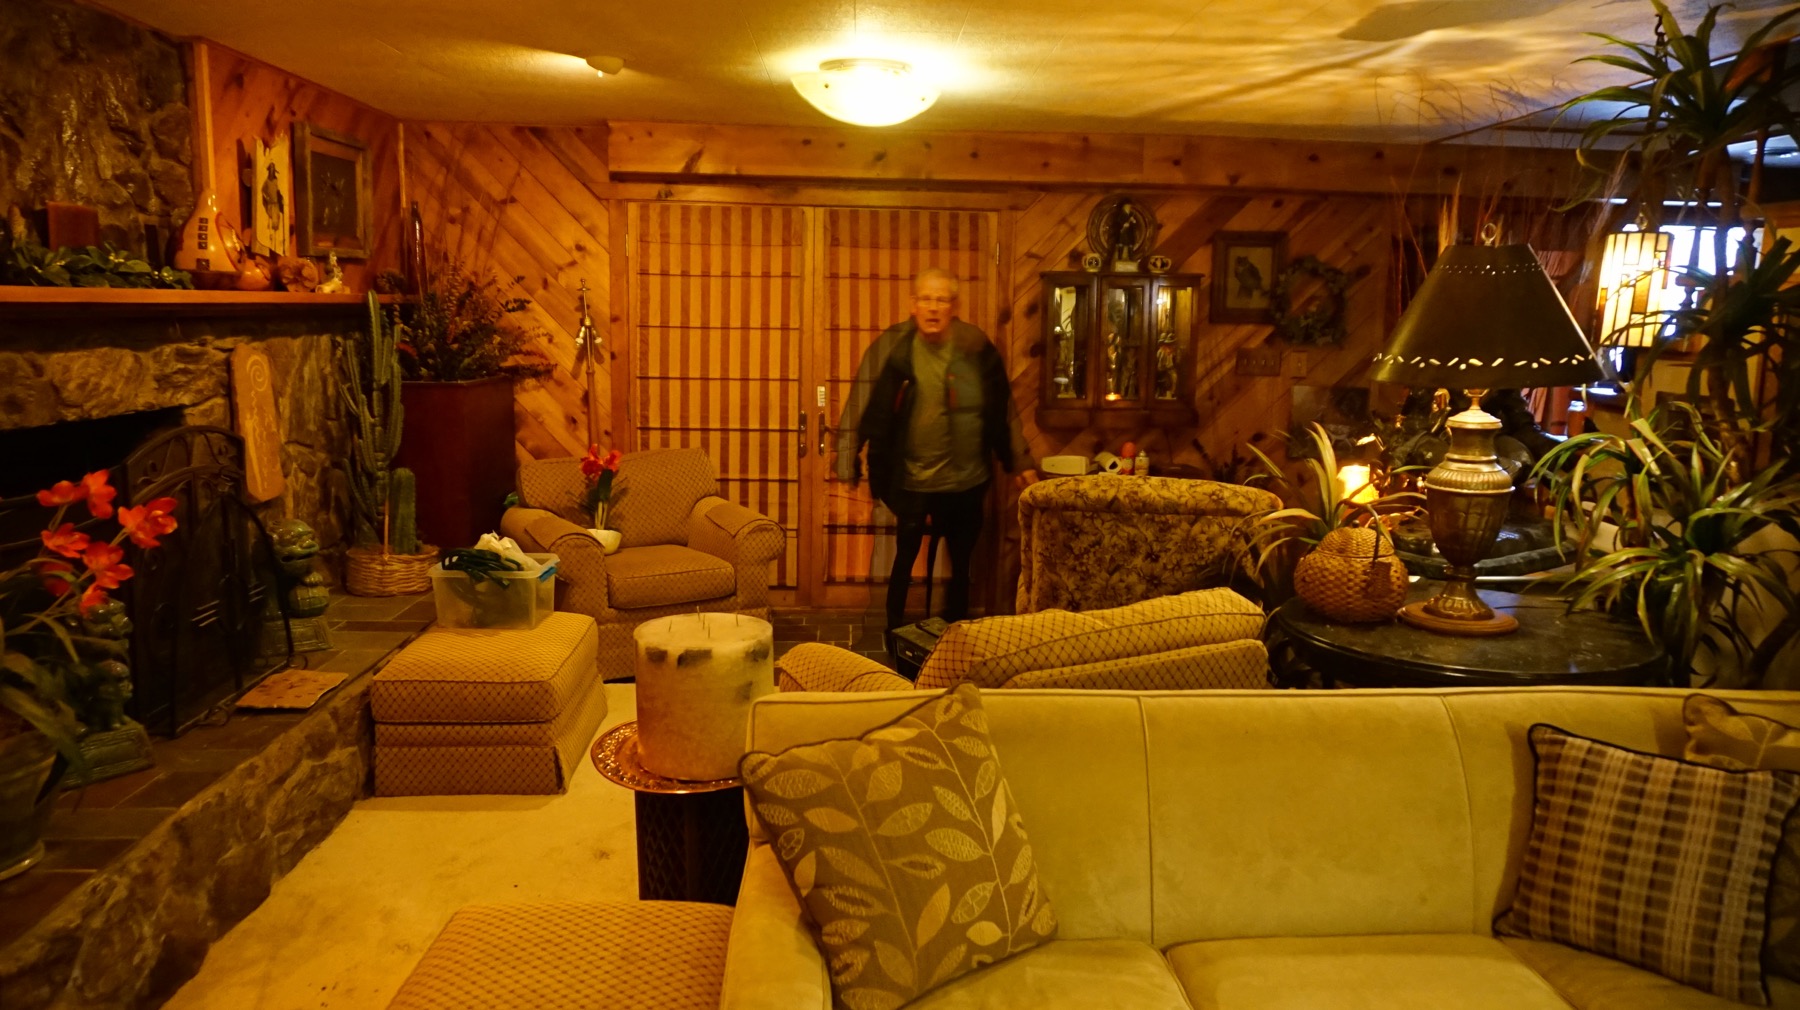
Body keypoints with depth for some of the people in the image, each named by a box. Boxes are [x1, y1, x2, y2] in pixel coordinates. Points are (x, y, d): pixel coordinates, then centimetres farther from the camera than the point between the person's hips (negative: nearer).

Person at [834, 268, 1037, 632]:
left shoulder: (977, 348, -5)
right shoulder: (893, 348, -11)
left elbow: (1003, 410, 4)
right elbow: (863, 409, -10)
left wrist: (1019, 462, 9)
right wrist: (848, 463, -13)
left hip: (967, 482, 2)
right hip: (911, 481, -2)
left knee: (961, 565, 14)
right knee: (905, 561, 9)